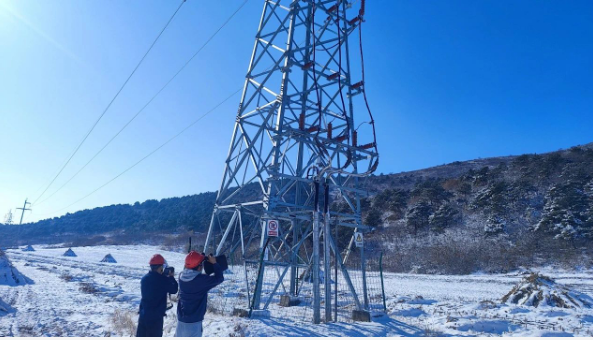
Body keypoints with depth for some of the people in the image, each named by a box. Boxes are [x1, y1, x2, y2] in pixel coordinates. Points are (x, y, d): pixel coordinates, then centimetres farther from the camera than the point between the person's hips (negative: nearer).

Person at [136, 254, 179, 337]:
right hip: (156, 316, -6)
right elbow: (174, 290, -2)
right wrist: (171, 277, 9)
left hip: (143, 315, 6)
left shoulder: (144, 278, 0)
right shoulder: (163, 280, -18)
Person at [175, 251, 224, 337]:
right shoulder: (201, 279, -24)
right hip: (193, 321, -7)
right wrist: (214, 264, -5)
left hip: (181, 319, 7)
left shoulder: (182, 276, -5)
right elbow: (219, 278, -14)